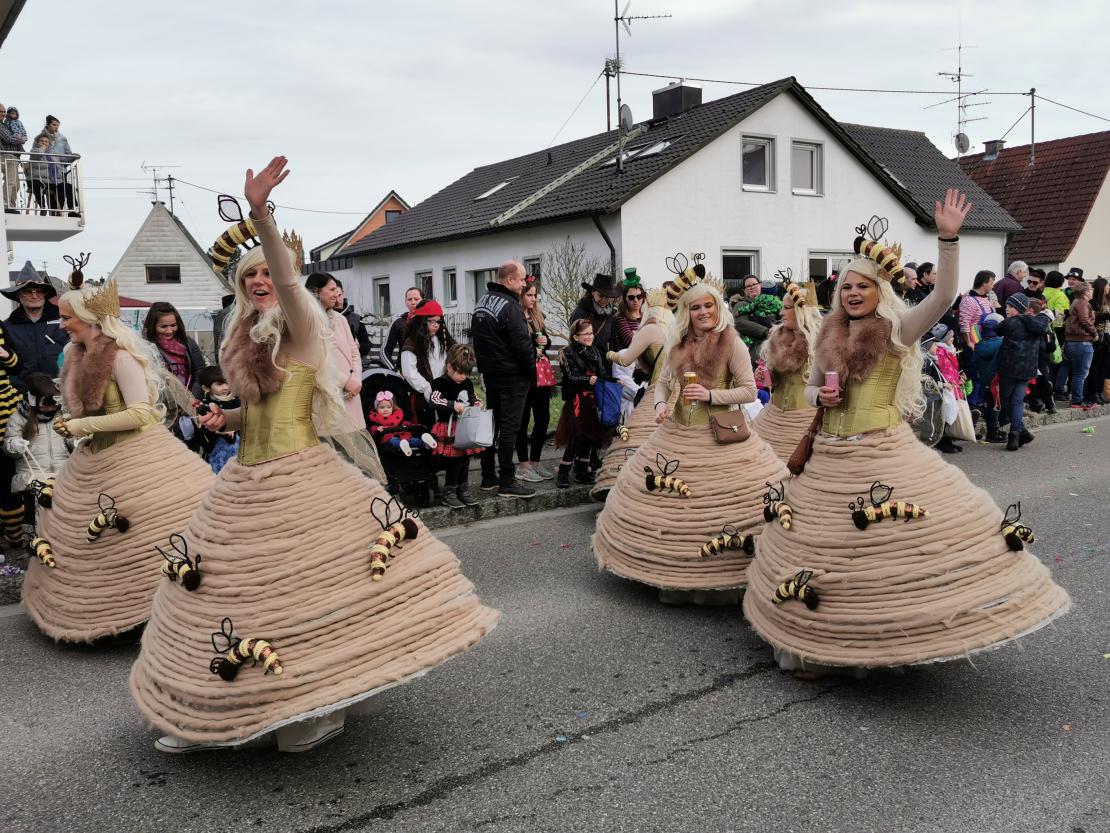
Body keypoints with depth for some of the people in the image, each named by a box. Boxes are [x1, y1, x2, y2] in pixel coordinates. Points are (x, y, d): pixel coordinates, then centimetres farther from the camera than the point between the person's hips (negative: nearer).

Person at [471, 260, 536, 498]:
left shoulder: (482, 303, 12)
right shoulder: (509, 305, -16)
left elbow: (477, 340, 15)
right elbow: (522, 344, -18)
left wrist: (485, 367, 16)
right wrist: (532, 371, -7)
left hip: (490, 374, 9)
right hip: (512, 376, -9)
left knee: (492, 424, 14)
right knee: (509, 427, -6)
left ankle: (488, 477, 20)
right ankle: (507, 482, -3)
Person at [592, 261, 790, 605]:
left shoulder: (731, 343, -6)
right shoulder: (677, 344, 10)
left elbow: (749, 390, -8)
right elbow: (663, 382, 15)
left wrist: (711, 395, -19)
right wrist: (660, 403, -6)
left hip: (718, 438, -5)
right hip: (676, 436, 5)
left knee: (716, 509, -5)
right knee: (672, 507, 7)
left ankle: (720, 582, 11)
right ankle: (676, 578, 23)